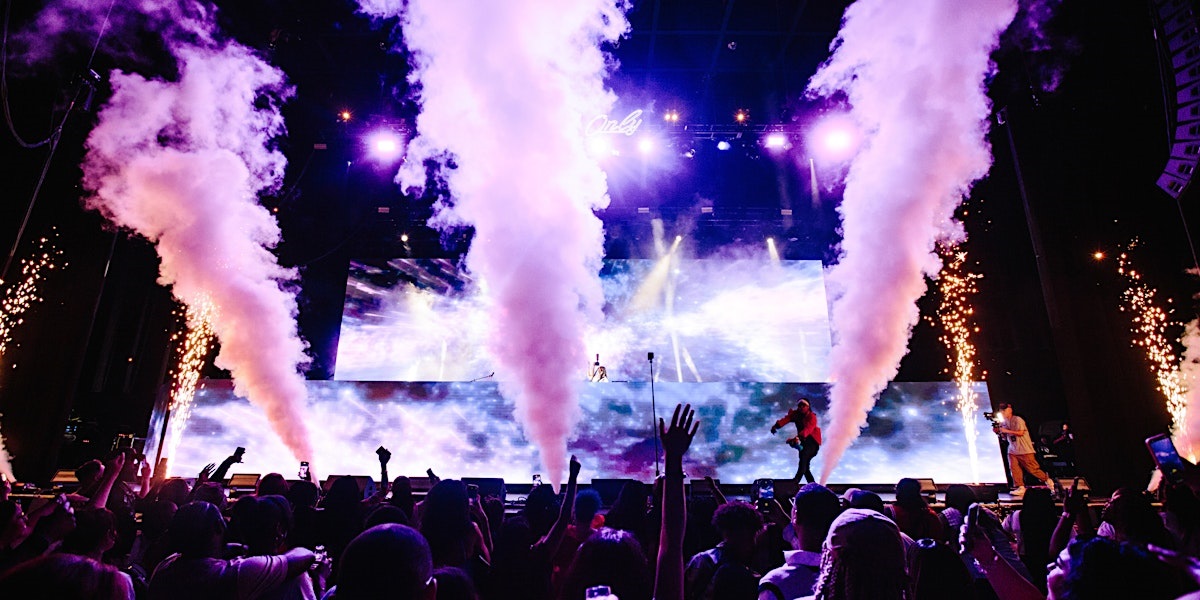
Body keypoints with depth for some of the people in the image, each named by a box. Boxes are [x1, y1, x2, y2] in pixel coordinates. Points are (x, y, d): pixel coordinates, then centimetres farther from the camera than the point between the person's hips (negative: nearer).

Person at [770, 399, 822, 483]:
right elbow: (786, 419, -18)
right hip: (803, 441, 7)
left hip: (812, 441, -7)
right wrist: (776, 426, -38)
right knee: (805, 467, 9)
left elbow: (807, 429, -33)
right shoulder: (795, 414, 2)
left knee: (803, 455, -31)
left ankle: (795, 481, -39)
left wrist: (798, 437, -51)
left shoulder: (812, 417, -14)